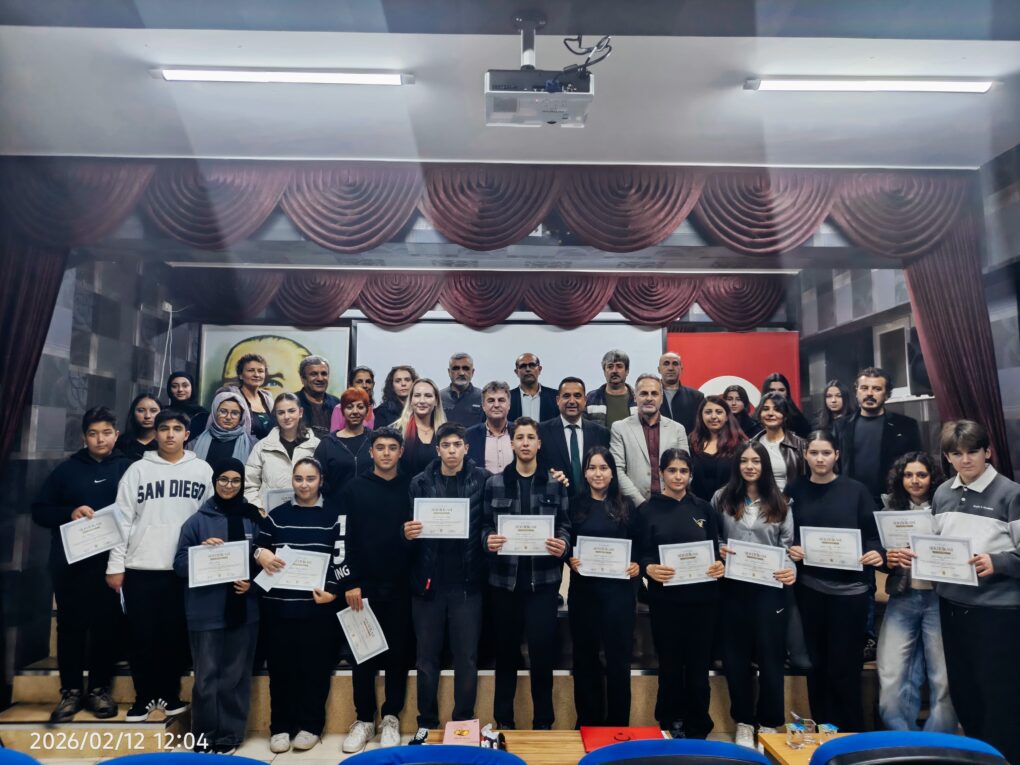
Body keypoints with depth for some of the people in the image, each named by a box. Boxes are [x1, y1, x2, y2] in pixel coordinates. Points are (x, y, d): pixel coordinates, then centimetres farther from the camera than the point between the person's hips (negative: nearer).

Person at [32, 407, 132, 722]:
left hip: (110, 561, -1)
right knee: (70, 625, 7)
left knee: (107, 625, 5)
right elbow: (39, 510, 7)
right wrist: (70, 513, -11)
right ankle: (71, 691, 19)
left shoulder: (129, 468, 2)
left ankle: (99, 689, 18)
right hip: (70, 561, 1)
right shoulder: (67, 468, 6)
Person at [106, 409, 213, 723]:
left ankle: (170, 693, 25)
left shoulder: (202, 470, 3)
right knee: (142, 635, 7)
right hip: (140, 567, 0)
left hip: (185, 567, 0)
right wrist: (115, 565, -3)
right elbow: (122, 518, 1)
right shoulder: (138, 469, 2)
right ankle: (145, 696, 23)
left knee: (176, 634, 8)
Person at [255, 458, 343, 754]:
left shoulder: (333, 515, 2)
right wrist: (261, 554, -11)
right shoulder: (277, 515, 10)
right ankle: (280, 726, 22)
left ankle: (310, 725, 20)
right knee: (281, 666, 8)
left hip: (318, 605, -2)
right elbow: (257, 547, 12)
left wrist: (332, 591, -12)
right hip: (279, 604, 2)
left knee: (315, 666, 5)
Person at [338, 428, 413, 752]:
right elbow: (344, 538, -2)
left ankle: (391, 718, 23)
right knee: (363, 654, 8)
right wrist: (349, 582, -8)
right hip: (364, 585, -1)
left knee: (399, 652, 8)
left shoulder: (411, 488, 5)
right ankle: (364, 719, 23)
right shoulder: (354, 489, 2)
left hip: (401, 586, 1)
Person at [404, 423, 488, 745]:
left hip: (467, 583, -1)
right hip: (429, 581, 1)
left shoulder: (482, 480, -2)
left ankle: (464, 724, 26)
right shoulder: (420, 482, 1)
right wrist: (408, 534, -18)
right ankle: (426, 724, 29)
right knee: (427, 657, 13)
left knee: (467, 657, 9)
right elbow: (409, 527, 3)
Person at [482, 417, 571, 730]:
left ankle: (543, 722, 21)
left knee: (543, 651, 2)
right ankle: (504, 721, 28)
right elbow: (485, 526, 5)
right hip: (504, 579, 1)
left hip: (543, 580, -1)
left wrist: (563, 545, -16)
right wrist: (488, 540, -16)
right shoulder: (494, 483, 3)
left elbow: (565, 526, 4)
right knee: (506, 650, 12)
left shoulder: (555, 483, 3)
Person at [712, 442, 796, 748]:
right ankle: (743, 722, 26)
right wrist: (716, 551, -13)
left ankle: (769, 723, 25)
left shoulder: (779, 502, 6)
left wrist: (790, 568, -15)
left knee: (770, 655, 7)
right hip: (733, 588, 0)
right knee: (736, 655, 9)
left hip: (769, 588, 0)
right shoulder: (721, 498, 2)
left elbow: (788, 544, 3)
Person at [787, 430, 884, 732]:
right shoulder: (794, 492, 4)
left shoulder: (856, 490, -1)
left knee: (845, 665, 4)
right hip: (809, 588, 2)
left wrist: (877, 553, -20)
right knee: (816, 663, 11)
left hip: (850, 589, -2)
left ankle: (851, 734, 22)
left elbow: (873, 534, 0)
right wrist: (790, 550, -12)